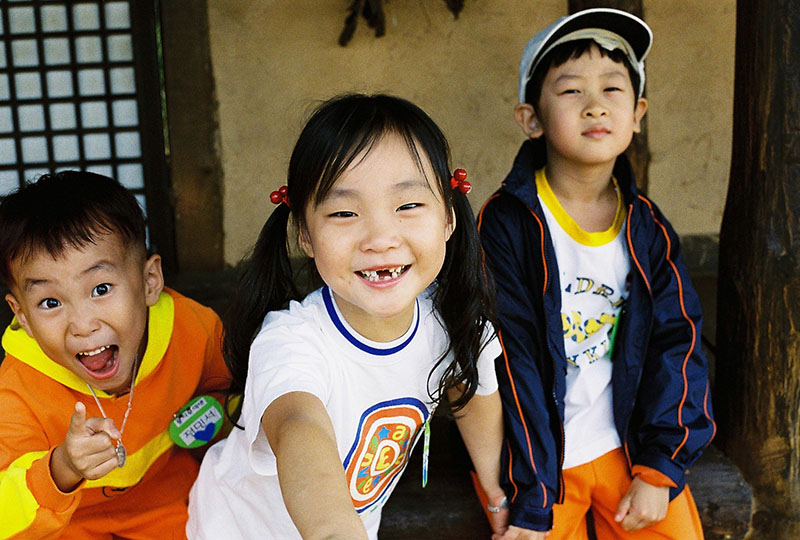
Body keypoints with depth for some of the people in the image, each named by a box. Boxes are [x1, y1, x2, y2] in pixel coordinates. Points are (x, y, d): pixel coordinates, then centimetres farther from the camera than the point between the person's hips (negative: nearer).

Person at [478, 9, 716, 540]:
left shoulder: (648, 227, 0)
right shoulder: (507, 223, -14)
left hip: (629, 445, 4)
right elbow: (508, 362, -16)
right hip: (536, 453, -3)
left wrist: (660, 468, -5)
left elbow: (675, 341, 1)